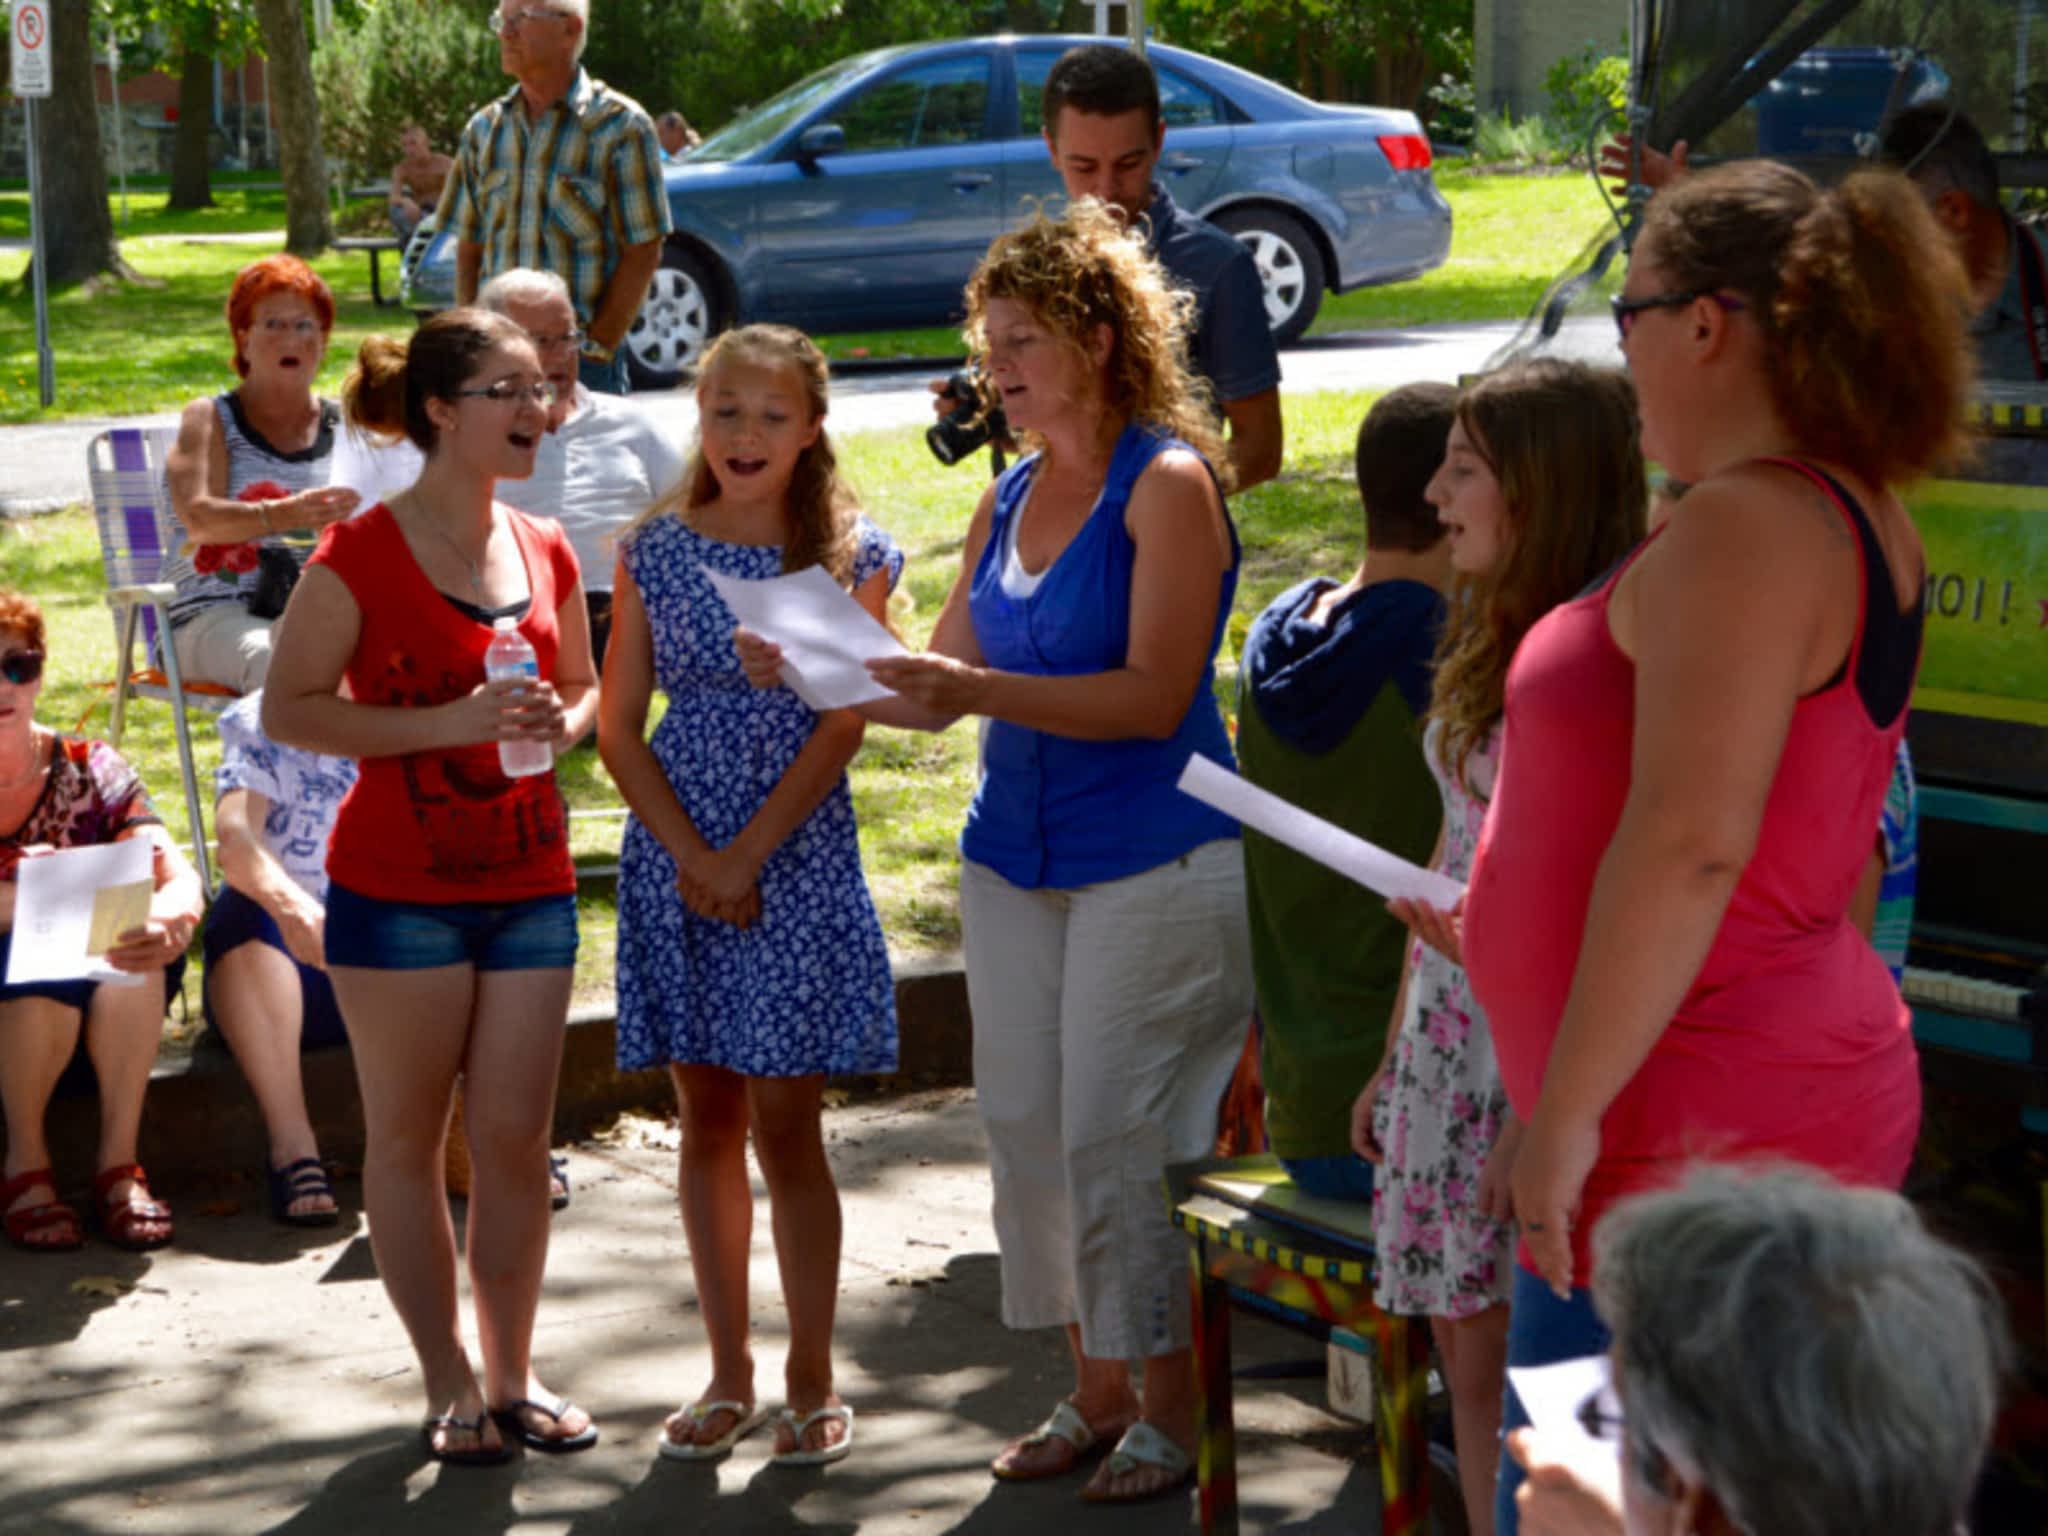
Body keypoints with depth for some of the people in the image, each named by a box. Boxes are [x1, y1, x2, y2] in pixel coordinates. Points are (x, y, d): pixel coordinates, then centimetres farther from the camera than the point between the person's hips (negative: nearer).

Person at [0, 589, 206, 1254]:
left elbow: (179, 876, -13)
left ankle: (120, 1162, -23)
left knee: (138, 938, -29)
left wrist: (169, 923, -38)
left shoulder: (89, 772, 1)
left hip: (107, 1018, 2)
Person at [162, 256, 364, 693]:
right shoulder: (209, 420, 10)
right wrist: (284, 515, -29)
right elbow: (198, 517, -9)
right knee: (276, 660, -38)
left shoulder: (342, 425, 19)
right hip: (213, 615, -2)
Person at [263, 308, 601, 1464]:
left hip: (530, 884, 4)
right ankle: (451, 1387, 16)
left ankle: (516, 1377, 18)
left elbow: (587, 685, 19)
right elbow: (289, 709, -12)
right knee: (409, 1142, 6)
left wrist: (563, 722, -5)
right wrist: (452, 722, -21)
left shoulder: (547, 555, 6)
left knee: (515, 1139, 5)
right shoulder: (361, 556, -11)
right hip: (400, 891, -4)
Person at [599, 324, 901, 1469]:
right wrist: (693, 857, -9)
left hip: (798, 861, -2)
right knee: (708, 1118, 8)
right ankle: (729, 1373, 19)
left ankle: (812, 1378, 12)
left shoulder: (852, 556, -2)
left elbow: (843, 728, -8)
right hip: (677, 857, 3)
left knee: (786, 1123, -1)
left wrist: (750, 854, -14)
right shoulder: (658, 553, 4)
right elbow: (620, 728, 2)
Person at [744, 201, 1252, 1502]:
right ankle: (1095, 1392, 23)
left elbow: (1153, 698, -18)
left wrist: (985, 691, -27)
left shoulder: (1167, 485, -10)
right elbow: (942, 689, 11)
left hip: (1152, 867, -7)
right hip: (1015, 858, 7)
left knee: (1118, 1143, -4)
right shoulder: (1009, 501, 12)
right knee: (1028, 1133, 10)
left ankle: (1171, 1408, 10)